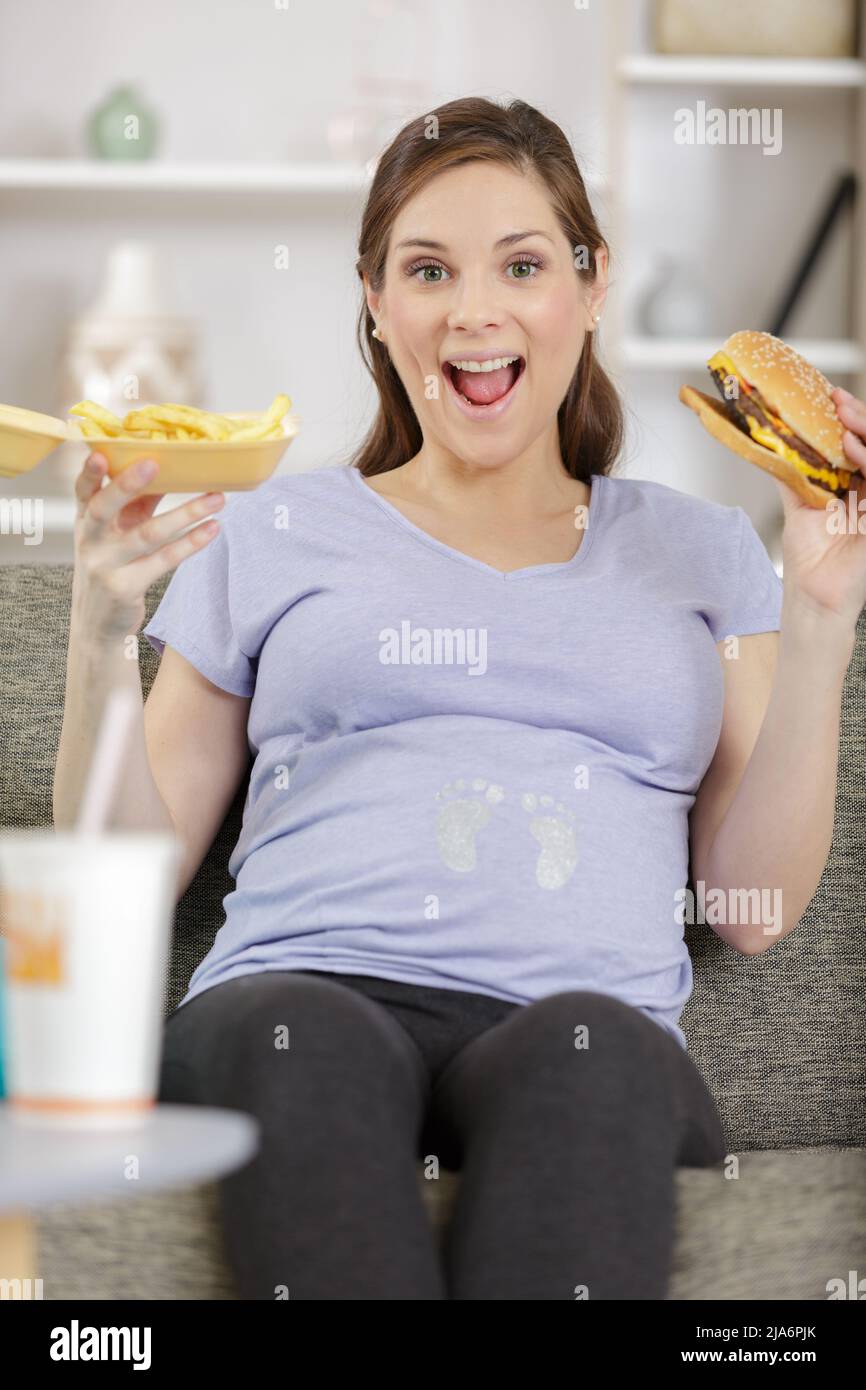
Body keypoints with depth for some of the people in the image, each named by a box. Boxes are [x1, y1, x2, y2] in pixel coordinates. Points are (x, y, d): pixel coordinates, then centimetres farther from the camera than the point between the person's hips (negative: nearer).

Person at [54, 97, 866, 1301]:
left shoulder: (697, 551, 23)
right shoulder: (275, 535, 21)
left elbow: (754, 908, 14)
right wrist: (102, 638, 2)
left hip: (592, 1042, 1)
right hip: (301, 997, 0)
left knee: (589, 1048, -37)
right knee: (308, 1039, -38)